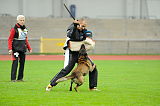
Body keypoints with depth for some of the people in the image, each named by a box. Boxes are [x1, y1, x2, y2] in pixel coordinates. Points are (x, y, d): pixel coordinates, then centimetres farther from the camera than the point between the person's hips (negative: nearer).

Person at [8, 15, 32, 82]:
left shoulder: (25, 29, 13)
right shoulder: (14, 29, -8)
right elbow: (10, 39, -9)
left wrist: (29, 48, 19)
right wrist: (10, 49, -18)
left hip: (23, 48, 7)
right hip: (16, 48, -7)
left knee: (22, 62, 8)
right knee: (15, 62, -11)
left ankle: (20, 78, 15)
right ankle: (13, 78, -9)